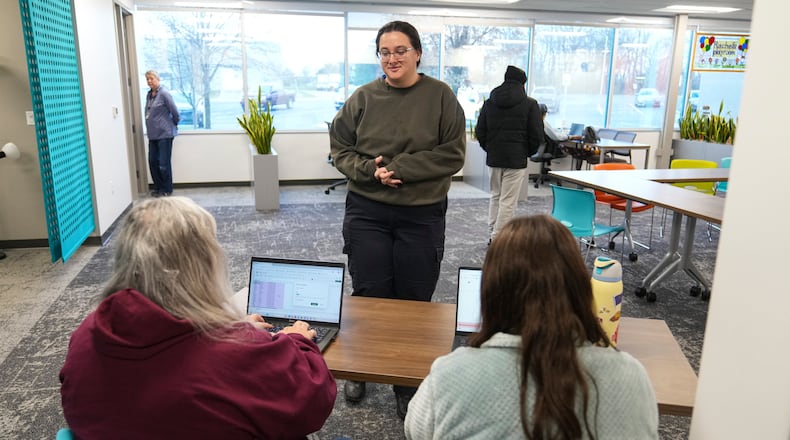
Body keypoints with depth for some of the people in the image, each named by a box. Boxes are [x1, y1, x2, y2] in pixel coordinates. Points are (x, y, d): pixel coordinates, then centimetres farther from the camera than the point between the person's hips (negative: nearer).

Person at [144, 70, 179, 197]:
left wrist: (174, 124, 3)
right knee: (152, 162, 10)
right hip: (153, 135, 7)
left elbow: (175, 112, -11)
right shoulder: (149, 94, 11)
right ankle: (158, 187, 24)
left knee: (164, 163, -1)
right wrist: (150, 127, 18)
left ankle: (166, 189, 12)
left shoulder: (164, 93, -12)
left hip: (164, 134, -7)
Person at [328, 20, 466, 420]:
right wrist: (370, 170, -14)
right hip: (366, 212, 1)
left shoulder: (441, 96, -3)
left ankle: (408, 383, 27)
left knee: (414, 302, 8)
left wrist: (399, 168, -16)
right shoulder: (362, 98, 2)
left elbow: (452, 155, -8)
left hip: (422, 216, -1)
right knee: (368, 297, 8)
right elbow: (340, 149, 5)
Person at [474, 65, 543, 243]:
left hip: (493, 157, 5)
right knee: (508, 201, 0)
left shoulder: (489, 102, 5)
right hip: (517, 159, -4)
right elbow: (537, 135, -7)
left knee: (495, 195, 18)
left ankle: (492, 234, 22)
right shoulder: (530, 104, -6)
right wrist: (529, 152, 10)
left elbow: (480, 131, 7)